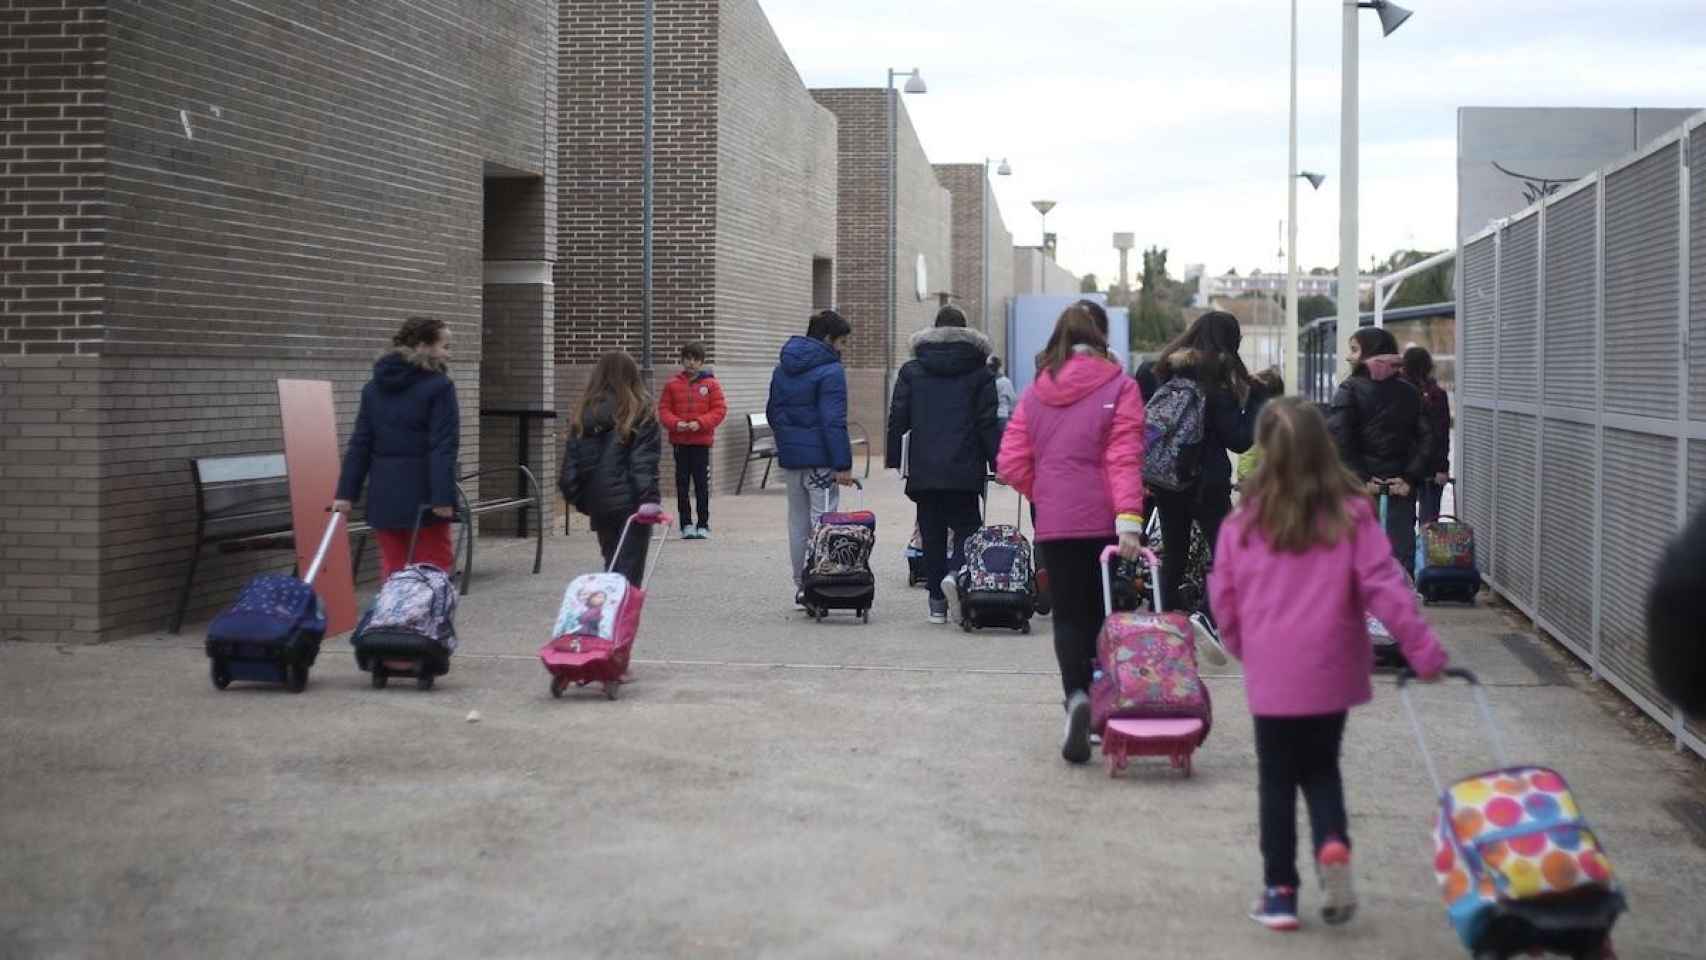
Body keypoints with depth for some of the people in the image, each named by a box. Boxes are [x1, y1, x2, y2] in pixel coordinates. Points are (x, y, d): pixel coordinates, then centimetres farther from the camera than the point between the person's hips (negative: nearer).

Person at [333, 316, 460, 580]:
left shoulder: (374, 386, 11)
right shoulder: (439, 386, -8)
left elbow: (360, 444, 9)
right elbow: (443, 447, -14)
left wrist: (346, 492, 8)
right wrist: (443, 496, -16)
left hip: (383, 495, 6)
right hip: (423, 494, -5)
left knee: (393, 571, 9)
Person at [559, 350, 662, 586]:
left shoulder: (585, 414, 7)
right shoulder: (640, 412, -7)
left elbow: (571, 461, 9)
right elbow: (644, 463, -13)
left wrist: (578, 498, 16)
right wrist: (649, 500, -14)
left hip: (598, 505, 5)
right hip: (630, 503, -5)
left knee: (612, 568, 18)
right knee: (629, 572, -3)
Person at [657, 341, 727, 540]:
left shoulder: (710, 384, 1)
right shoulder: (672, 384, 5)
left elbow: (719, 410, -2)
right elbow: (663, 410, 5)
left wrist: (700, 423, -15)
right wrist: (676, 423, -14)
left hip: (702, 441, -1)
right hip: (680, 442, 1)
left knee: (702, 484, 1)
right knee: (682, 483, 3)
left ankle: (703, 524, 8)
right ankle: (686, 524, 10)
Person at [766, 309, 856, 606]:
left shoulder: (782, 368, 12)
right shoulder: (830, 370, -13)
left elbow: (772, 412, 18)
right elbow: (834, 422, -18)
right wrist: (843, 464, -18)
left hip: (789, 457, 7)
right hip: (820, 459, -7)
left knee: (798, 522, 13)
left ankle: (801, 587, 18)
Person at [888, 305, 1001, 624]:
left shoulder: (911, 370, 7)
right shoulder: (980, 372, 2)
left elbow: (898, 418, 4)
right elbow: (988, 423, -1)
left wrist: (893, 459, 9)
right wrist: (998, 463, 3)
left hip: (923, 469, 2)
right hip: (964, 469, -2)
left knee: (932, 533, 8)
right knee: (967, 526, 7)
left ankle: (937, 601, 7)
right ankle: (956, 573, -21)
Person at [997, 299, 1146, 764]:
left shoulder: (1036, 392, 7)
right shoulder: (1119, 386, -2)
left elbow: (1011, 463, 4)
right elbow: (1125, 457, -12)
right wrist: (1129, 516, -18)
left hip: (1054, 522, 2)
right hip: (1105, 522, -2)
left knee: (1068, 616, 4)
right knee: (1101, 612, 10)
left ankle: (1077, 696, -19)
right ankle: (1102, 703, 12)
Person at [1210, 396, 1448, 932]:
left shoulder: (1245, 521, -3)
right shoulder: (1351, 514, -5)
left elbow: (1223, 596, 3)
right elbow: (1382, 585, -9)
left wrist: (1241, 645, 21)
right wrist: (1423, 649, -4)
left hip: (1271, 674, -1)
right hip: (1330, 672, 1)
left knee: (1277, 779, 11)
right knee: (1321, 767, 20)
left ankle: (1280, 892, 12)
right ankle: (1333, 843, -7)